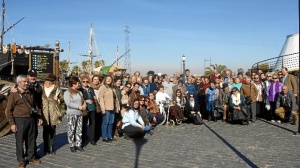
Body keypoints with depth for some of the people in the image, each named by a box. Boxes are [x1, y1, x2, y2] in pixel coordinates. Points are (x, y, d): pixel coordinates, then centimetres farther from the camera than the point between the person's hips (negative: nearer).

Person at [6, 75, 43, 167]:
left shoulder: (29, 93, 13)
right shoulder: (14, 94, -5)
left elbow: (35, 106, 20)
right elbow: (8, 110, -6)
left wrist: (39, 117, 14)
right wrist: (12, 123, -12)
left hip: (31, 119, 5)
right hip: (20, 120, -5)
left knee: (31, 140, 12)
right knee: (20, 141, 3)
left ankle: (31, 157, 25)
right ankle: (21, 160, 16)